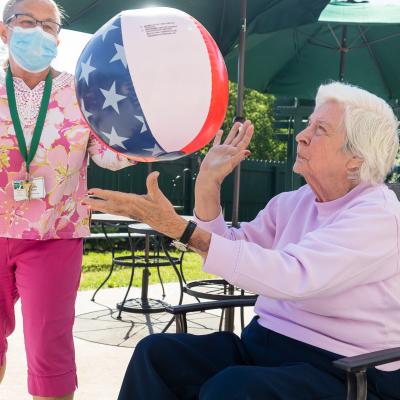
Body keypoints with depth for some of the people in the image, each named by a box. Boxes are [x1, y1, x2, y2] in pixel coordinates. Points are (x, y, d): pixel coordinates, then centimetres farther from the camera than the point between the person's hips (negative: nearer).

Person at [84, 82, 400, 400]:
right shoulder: (293, 202, 10)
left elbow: (292, 276, -30)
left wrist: (179, 228, -34)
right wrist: (208, 182, -2)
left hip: (343, 374, -7)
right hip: (262, 347, 7)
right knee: (156, 352, -10)